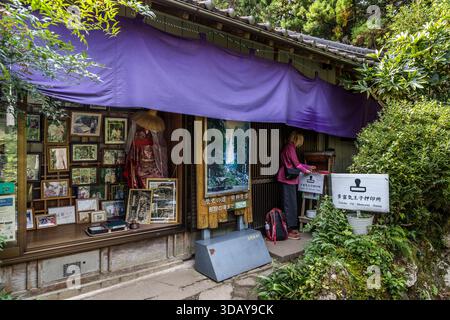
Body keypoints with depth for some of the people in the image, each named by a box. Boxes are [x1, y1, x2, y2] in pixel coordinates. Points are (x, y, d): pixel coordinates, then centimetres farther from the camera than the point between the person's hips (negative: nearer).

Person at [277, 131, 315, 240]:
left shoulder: (290, 147, 19)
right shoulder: (290, 147, -12)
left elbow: (295, 163, 24)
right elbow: (296, 164, -12)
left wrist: (309, 167, 31)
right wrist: (305, 170, 5)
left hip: (289, 179, 10)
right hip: (288, 179, -10)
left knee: (291, 204, 13)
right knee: (290, 204, -7)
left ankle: (291, 228, 21)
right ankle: (288, 231, -1)